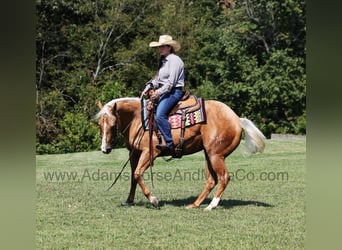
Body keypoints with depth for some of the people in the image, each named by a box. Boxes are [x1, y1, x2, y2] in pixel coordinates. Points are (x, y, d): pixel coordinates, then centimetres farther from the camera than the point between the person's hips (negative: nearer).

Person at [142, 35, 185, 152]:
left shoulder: (174, 60, -11)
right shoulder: (163, 60, 19)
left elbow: (171, 82, -17)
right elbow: (157, 78, 21)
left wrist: (159, 92, -21)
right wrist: (148, 87, 6)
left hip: (174, 92, -11)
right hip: (164, 91, 11)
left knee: (160, 114, -27)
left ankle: (168, 143, -25)